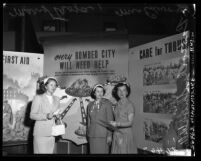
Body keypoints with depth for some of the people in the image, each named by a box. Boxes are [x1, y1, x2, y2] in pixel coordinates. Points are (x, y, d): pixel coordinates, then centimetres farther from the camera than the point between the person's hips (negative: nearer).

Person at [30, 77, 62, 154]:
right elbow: (32, 115, -5)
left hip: (52, 132, 5)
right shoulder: (38, 98, -1)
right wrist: (46, 116, -18)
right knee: (41, 152, -9)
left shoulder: (56, 99, 15)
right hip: (41, 133, -5)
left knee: (50, 152, 1)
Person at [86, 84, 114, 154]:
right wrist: (88, 133, 14)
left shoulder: (107, 103, -3)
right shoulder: (90, 105, 11)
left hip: (103, 135, -4)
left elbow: (110, 119, -5)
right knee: (93, 152, 3)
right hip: (92, 135, 4)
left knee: (103, 152, -4)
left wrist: (109, 135, -9)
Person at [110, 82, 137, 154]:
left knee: (125, 151, -5)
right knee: (116, 151, 3)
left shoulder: (129, 105, -8)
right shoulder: (118, 105, 11)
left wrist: (117, 124, -23)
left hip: (126, 135, -6)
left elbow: (130, 122, -13)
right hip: (117, 135, 6)